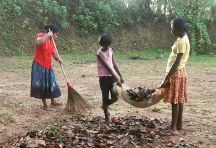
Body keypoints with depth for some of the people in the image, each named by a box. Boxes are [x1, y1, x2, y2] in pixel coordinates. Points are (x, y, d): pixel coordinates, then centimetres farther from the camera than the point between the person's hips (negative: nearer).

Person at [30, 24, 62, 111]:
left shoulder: (50, 40, 9)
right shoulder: (41, 35, -14)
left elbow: (53, 52, 10)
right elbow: (38, 42, -39)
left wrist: (58, 59, -9)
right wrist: (47, 35, -32)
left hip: (48, 66, 8)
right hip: (39, 65, -8)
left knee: (51, 83, 16)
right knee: (42, 85, 1)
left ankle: (53, 101, 32)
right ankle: (45, 104, 13)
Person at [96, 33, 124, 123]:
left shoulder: (110, 50, 7)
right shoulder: (100, 54, -14)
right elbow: (107, 67, -20)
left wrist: (120, 76, 12)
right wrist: (117, 79, -23)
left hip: (112, 76, 6)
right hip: (104, 78, -5)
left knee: (115, 97, 3)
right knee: (106, 98, 2)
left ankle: (105, 106, 33)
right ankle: (106, 117, 15)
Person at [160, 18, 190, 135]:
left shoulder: (182, 42, -20)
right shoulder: (182, 39, 11)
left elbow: (176, 62, -24)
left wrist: (166, 78, -23)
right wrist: (168, 75, 20)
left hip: (176, 73, -10)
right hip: (178, 72, 10)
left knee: (175, 101, -6)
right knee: (179, 100, 14)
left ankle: (173, 128, 0)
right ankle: (179, 124, 22)